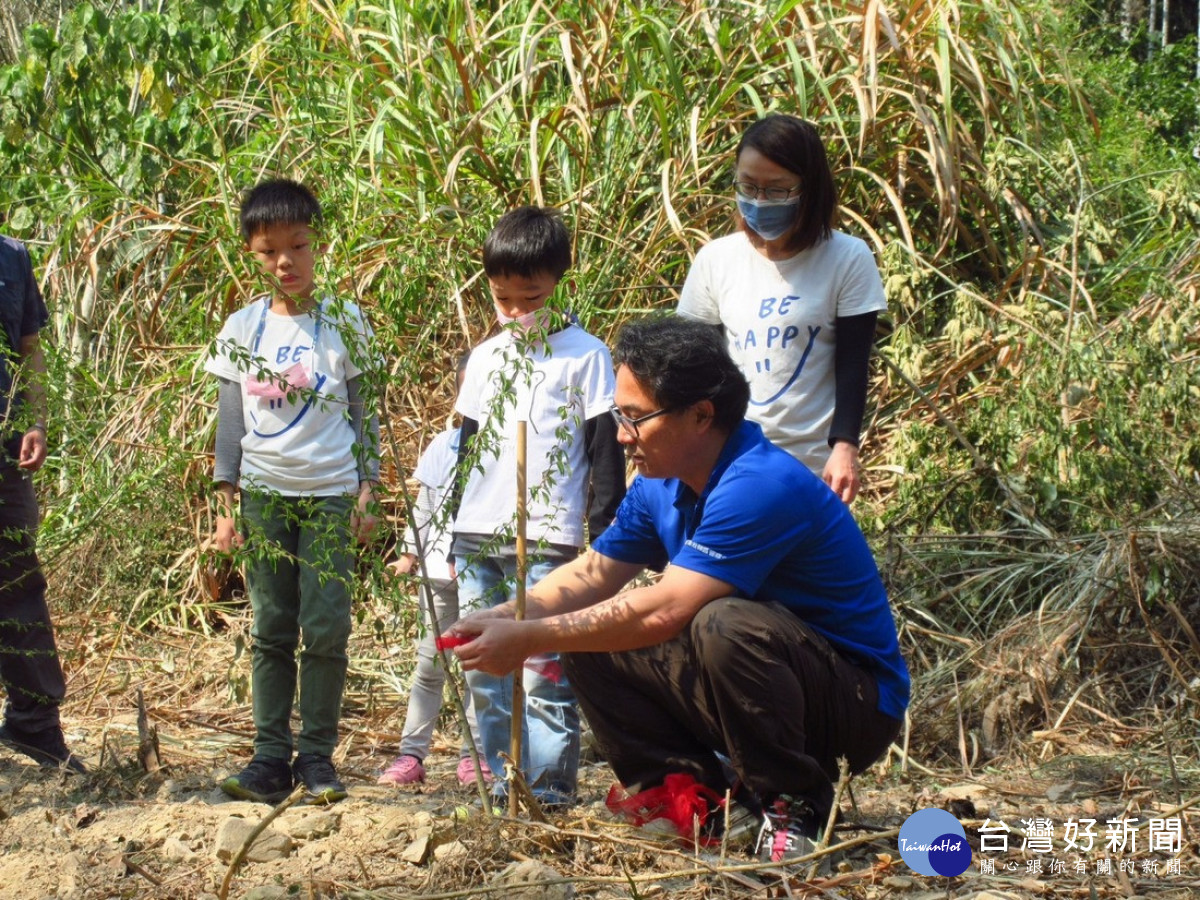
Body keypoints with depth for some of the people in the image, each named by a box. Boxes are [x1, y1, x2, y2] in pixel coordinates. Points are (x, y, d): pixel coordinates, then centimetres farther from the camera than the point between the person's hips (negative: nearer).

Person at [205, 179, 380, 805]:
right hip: (264, 493, 2)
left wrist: (366, 493, 0)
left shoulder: (343, 323, 2)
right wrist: (224, 506, 5)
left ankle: (317, 755, 4)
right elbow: (229, 421, 9)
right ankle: (271, 758, 6)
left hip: (329, 493, -2)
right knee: (271, 630, 3)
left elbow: (363, 412, 6)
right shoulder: (241, 329, 6)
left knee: (326, 627, -6)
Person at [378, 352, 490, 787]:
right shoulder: (444, 445, 9)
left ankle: (475, 754, 13)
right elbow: (424, 503, 13)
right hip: (441, 566, 3)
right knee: (431, 661, 6)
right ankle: (411, 752, 7)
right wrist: (410, 552, 7)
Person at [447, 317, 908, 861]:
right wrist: (505, 618, -8)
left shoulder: (762, 487, -27)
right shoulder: (661, 485, 3)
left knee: (723, 625, -36)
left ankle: (796, 804, -16)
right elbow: (592, 573, 11)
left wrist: (528, 639, -26)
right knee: (589, 643, -2)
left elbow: (663, 612, -32)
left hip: (858, 700, -8)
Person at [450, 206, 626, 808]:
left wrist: (602, 534, -6)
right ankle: (505, 783, 15)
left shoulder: (584, 355, -2)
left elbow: (606, 451, -2)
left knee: (543, 670, -8)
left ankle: (551, 789, -2)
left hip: (548, 541, -6)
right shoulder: (484, 358, 14)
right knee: (483, 670, 7)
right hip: (477, 539, 6)